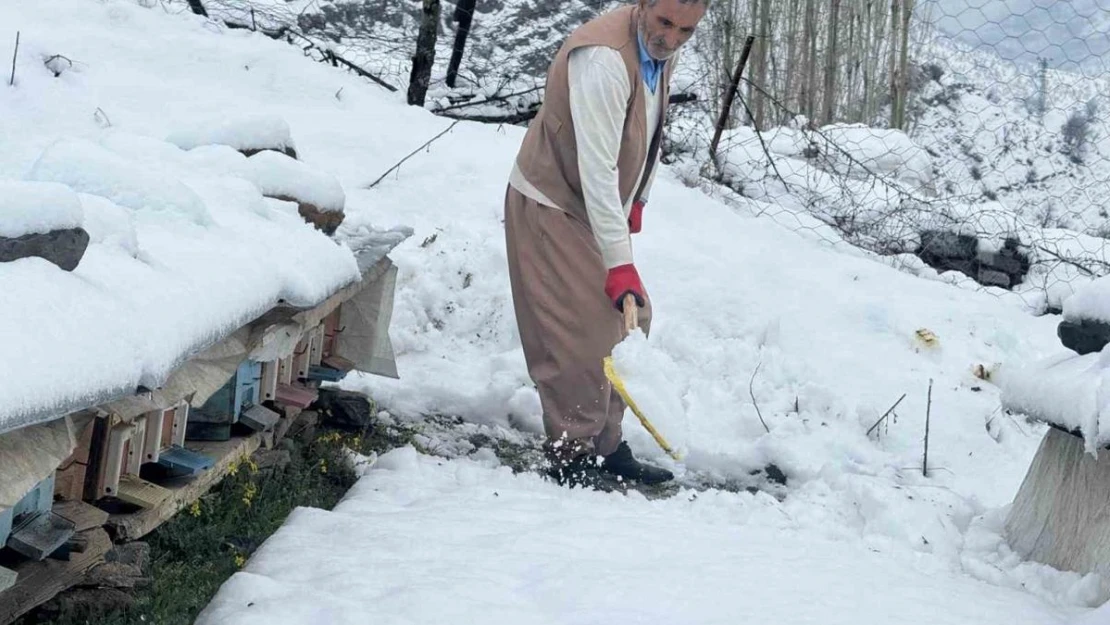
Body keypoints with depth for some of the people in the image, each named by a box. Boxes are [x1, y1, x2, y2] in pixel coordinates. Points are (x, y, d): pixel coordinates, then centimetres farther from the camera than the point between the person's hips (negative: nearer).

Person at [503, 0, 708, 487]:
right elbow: (596, 168, -33)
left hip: (601, 209, 9)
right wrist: (619, 263, -34)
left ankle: (606, 445, 22)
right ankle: (571, 458, 1)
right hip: (552, 208, -9)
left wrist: (637, 202, 17)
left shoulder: (662, 49, -1)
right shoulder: (603, 58, -30)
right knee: (581, 336, -11)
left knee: (629, 324, 11)